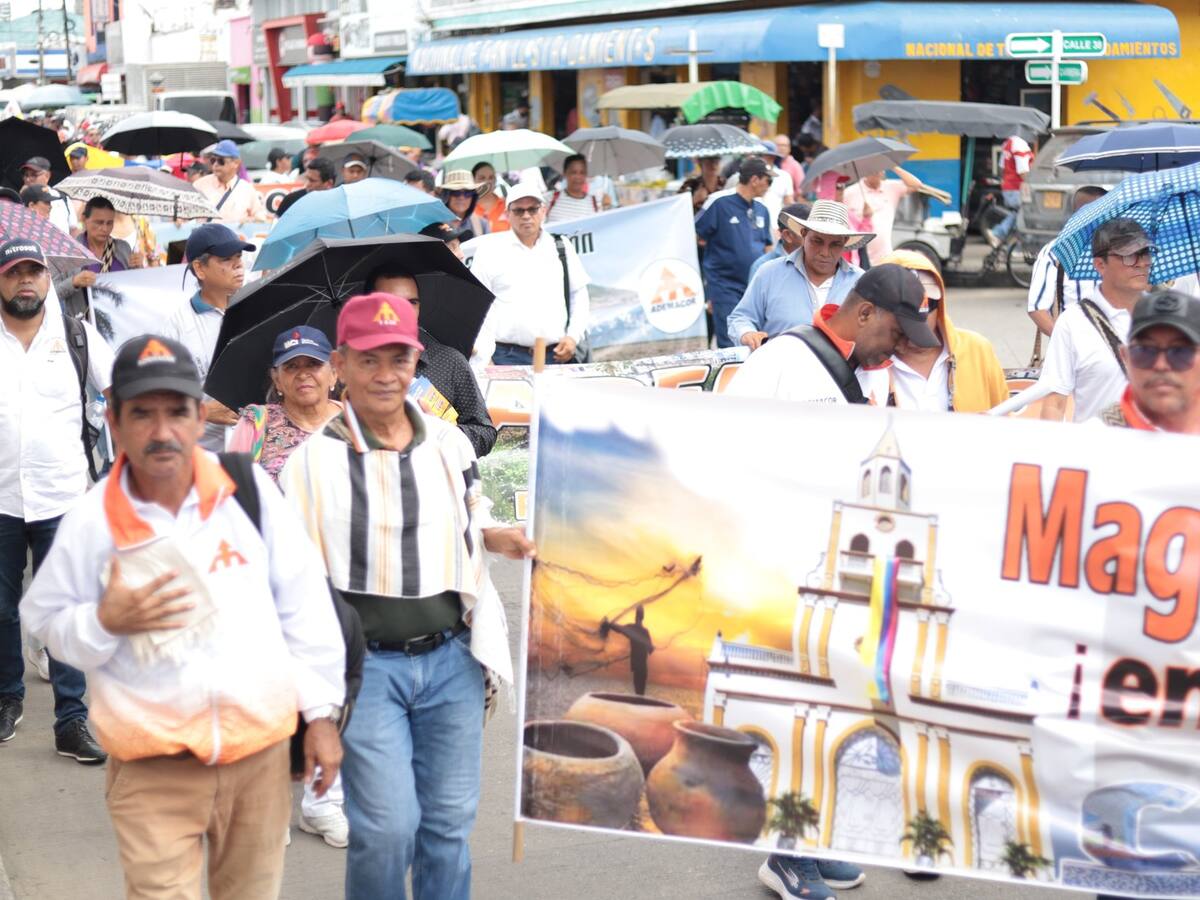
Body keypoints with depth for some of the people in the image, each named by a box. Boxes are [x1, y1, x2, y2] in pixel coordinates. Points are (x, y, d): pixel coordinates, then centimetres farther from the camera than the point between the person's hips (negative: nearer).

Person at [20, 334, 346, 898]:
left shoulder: (249, 490, -6)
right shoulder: (90, 521, -9)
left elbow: (304, 603, 2)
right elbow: (45, 622, 4)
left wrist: (321, 711, 3)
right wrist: (104, 622, -17)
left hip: (261, 751, 2)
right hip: (152, 767, -2)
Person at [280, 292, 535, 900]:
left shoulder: (450, 445, 7)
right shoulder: (313, 461, -7)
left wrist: (497, 538, 2)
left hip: (451, 658, 4)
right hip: (364, 664, -4)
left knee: (450, 822, 10)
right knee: (387, 826, -6)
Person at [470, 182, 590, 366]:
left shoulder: (562, 247, 14)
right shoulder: (490, 249, 6)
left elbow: (579, 295, 17)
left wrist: (573, 337, 3)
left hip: (556, 355, 3)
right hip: (507, 356, -2)